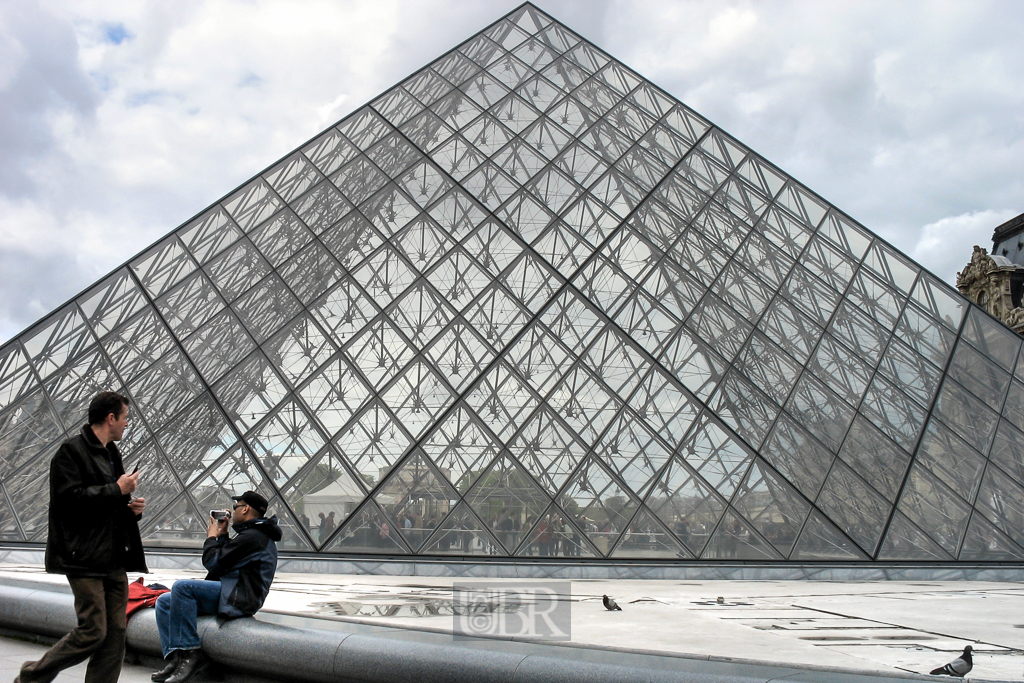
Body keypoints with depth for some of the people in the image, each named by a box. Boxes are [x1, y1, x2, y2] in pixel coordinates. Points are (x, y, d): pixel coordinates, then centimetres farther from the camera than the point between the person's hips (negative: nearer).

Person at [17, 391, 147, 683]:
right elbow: (71, 497, -20)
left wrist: (132, 508, 9)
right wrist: (118, 490, -15)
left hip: (115, 558, 8)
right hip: (85, 558, -8)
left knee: (116, 633, 6)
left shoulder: (112, 453, 19)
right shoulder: (72, 450, -7)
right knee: (92, 632, -6)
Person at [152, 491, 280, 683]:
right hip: (234, 595, 11)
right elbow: (225, 558, 24)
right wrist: (222, 535, 18)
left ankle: (190, 652, -19)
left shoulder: (251, 537, -16)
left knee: (181, 587, -25)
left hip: (238, 598, -11)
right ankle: (175, 658, -5)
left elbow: (213, 563, -16)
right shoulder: (256, 533, 19)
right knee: (164, 602, 6)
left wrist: (212, 537, 0)